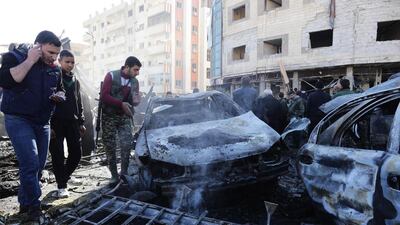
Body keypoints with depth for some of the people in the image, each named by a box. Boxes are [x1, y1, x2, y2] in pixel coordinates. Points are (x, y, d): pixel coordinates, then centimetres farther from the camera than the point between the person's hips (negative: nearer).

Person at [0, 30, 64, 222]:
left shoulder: (54, 69, 9)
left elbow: (60, 90, 22)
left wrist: (60, 95, -1)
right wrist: (30, 60, -20)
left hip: (42, 122, 6)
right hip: (18, 119, -6)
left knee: (38, 166, 8)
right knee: (30, 163, -16)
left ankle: (25, 203, 25)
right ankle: (33, 208, -1)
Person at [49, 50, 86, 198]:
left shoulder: (75, 81, 15)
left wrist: (81, 122, 13)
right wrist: (48, 124, -13)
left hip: (72, 122, 5)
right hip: (56, 123, -5)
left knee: (76, 153, 5)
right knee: (58, 155, -1)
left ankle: (64, 177, 26)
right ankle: (61, 186, 9)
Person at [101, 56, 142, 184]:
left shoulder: (135, 81, 6)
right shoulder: (111, 76, -5)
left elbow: (135, 101, 13)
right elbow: (104, 96, -13)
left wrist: (136, 100, -12)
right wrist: (121, 104, -22)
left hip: (125, 117, 3)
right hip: (109, 117, -2)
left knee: (127, 144, -10)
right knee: (110, 146, 1)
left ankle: (124, 172, 2)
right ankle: (114, 175, 11)